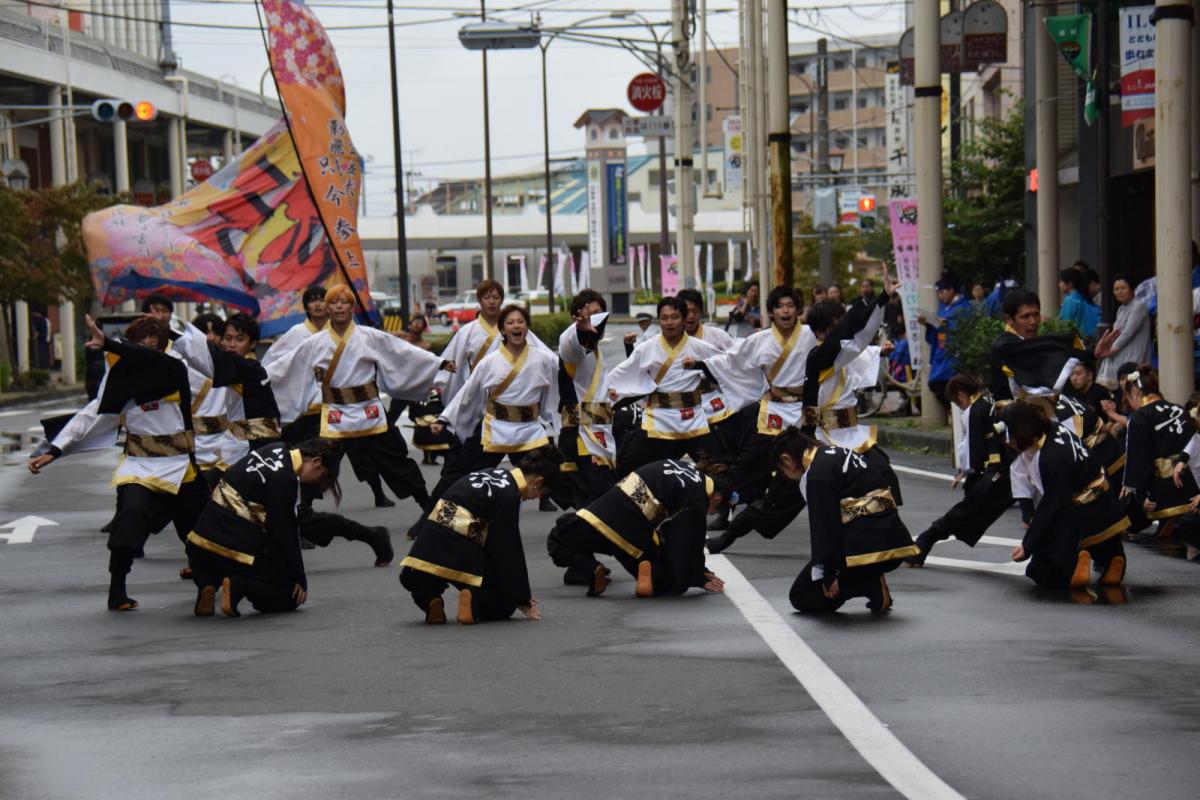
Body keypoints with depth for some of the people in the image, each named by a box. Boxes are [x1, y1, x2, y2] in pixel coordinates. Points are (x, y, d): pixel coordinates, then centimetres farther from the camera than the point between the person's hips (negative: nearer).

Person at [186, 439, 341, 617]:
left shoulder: (278, 451, 6)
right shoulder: (285, 480, -16)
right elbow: (284, 534, -12)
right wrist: (299, 578, -4)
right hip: (235, 549, -7)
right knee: (292, 595, 8)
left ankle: (206, 585, 6)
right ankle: (239, 587, -14)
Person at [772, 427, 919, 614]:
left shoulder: (817, 474, -11)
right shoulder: (840, 453, 16)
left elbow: (825, 526, -15)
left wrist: (827, 575, -11)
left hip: (862, 547, -9)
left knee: (800, 596, 4)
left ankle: (871, 587, -12)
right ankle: (872, 583, 5)